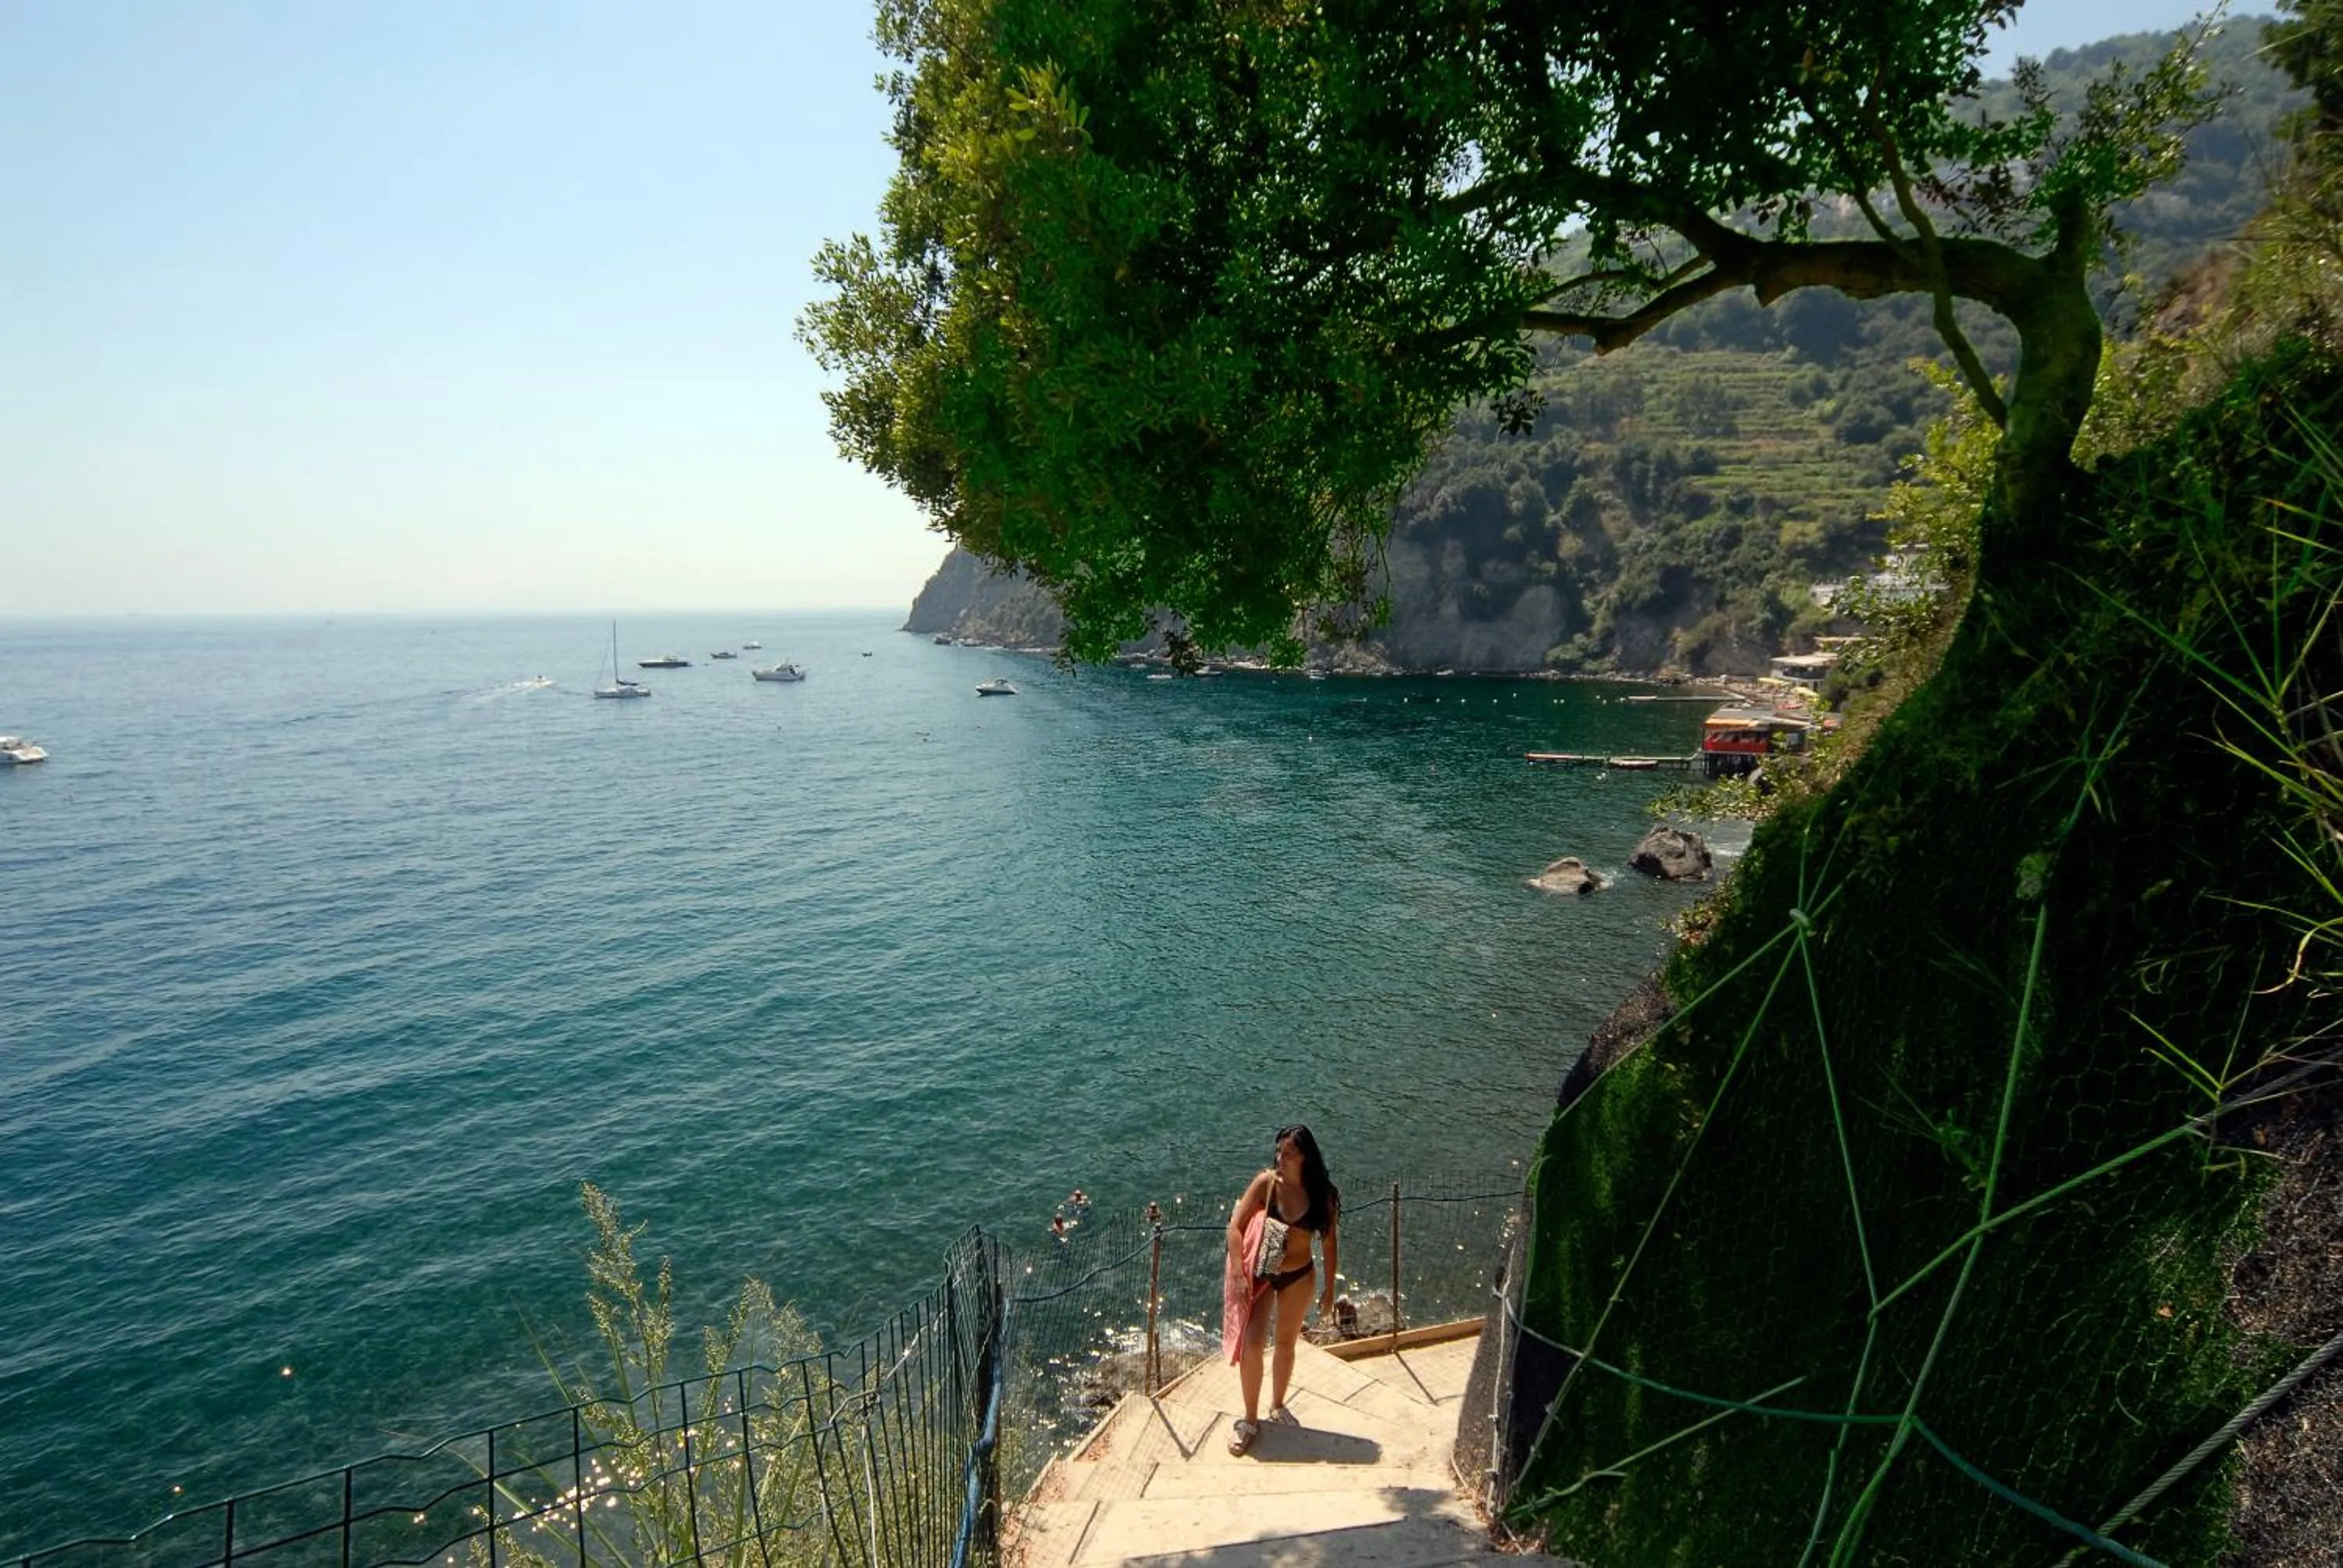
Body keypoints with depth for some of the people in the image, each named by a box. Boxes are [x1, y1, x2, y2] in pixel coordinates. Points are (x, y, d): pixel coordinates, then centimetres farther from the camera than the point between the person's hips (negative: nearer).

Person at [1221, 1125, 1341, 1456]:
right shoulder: (1266, 1183, -17)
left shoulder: (1321, 1194, -12)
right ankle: (1250, 1420, 8)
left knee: (1286, 1344, 18)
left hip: (1298, 1277, 2)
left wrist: (1329, 1287, 3)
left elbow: (1329, 1241, 0)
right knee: (1251, 1345, -10)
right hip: (1260, 1274, -2)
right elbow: (1235, 1227, -15)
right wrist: (1238, 1275, -22)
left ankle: (1277, 1406, 41)